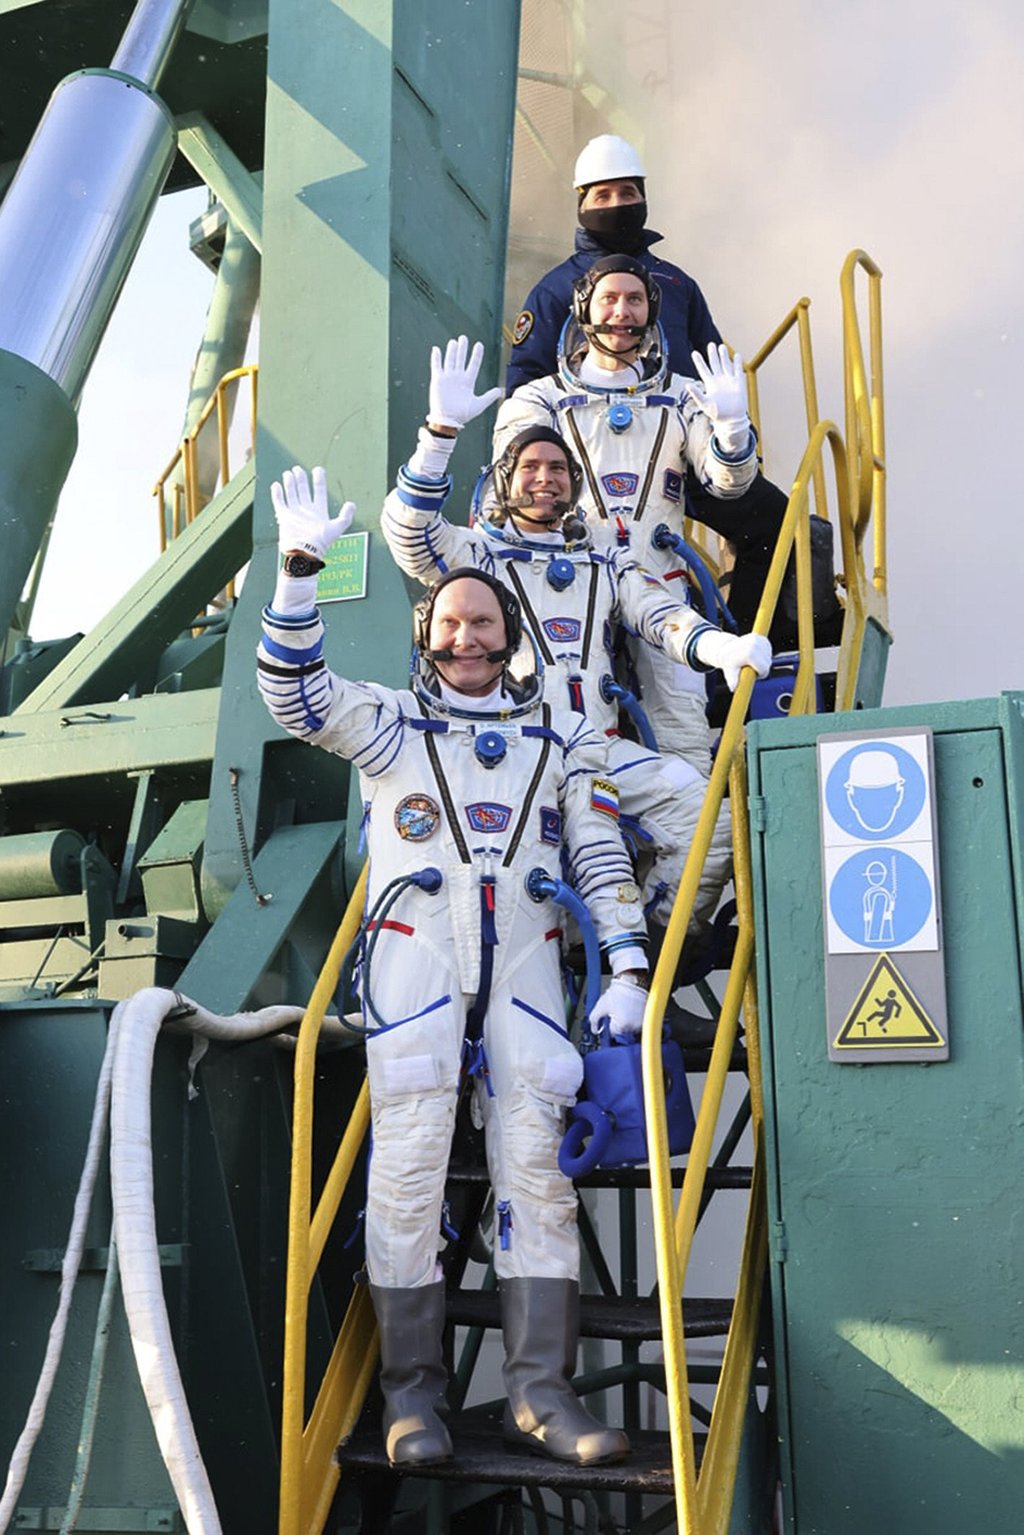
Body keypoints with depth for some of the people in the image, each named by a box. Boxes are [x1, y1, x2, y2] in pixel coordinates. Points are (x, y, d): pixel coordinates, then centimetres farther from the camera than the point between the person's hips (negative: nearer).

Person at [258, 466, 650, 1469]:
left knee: (535, 1163, -5)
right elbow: (296, 695, -5)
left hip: (524, 961, 2)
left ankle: (540, 1391, -3)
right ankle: (411, 1391, 0)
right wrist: (300, 569, -16)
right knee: (408, 1165, -6)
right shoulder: (390, 722, 11)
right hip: (413, 952, -1)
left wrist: (626, 969, 1)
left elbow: (601, 857, 11)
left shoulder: (562, 739, 16)